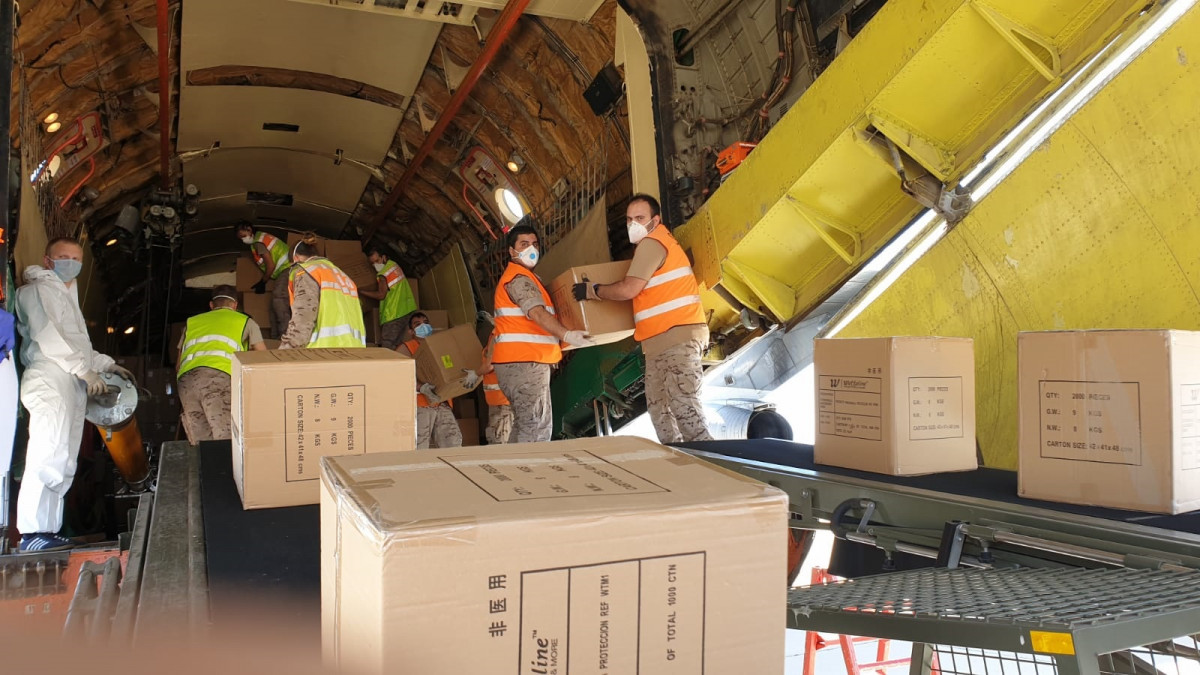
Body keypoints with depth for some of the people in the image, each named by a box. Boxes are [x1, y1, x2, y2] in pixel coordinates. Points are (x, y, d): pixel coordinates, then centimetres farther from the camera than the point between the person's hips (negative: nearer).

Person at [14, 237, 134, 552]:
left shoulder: (66, 295, 28)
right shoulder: (39, 290, 0)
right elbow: (47, 337, -12)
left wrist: (107, 364, 25)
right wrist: (85, 369, -14)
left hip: (72, 384, 9)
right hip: (50, 381, -9)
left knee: (63, 464, 5)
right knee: (48, 458, -17)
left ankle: (48, 530, 6)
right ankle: (34, 534, -18)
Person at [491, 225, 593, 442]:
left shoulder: (526, 277, 23)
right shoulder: (518, 277, -11)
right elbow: (537, 312, -27)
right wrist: (567, 335, -39)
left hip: (526, 362, 11)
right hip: (524, 362, -11)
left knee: (538, 427, 14)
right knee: (534, 427, -12)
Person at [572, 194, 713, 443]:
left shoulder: (651, 243, -8)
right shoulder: (658, 241, 24)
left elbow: (628, 290, -15)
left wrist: (592, 291, -2)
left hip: (677, 335, -11)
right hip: (663, 339, 11)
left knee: (683, 406, -16)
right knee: (659, 408, 10)